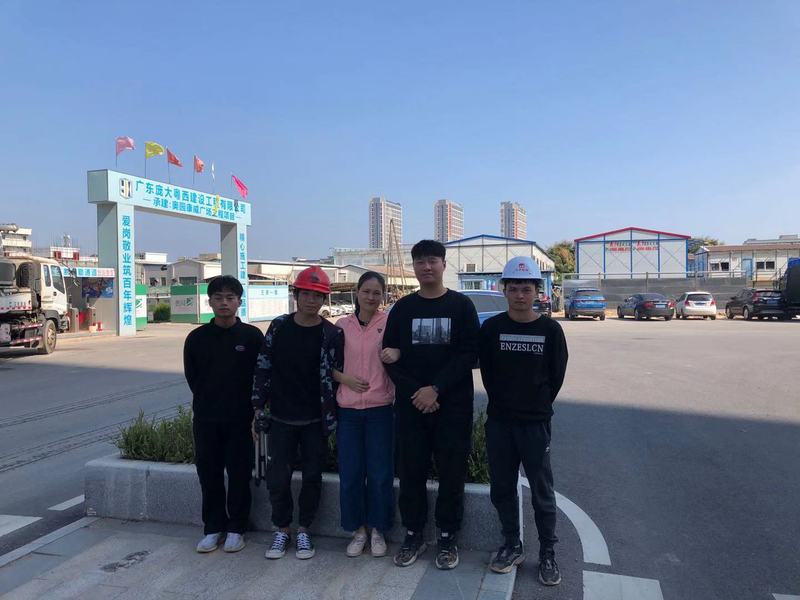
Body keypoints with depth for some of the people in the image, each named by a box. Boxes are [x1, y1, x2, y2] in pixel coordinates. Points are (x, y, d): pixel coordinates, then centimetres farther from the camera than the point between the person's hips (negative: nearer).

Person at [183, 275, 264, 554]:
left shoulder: (252, 336, -4)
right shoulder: (197, 337, 2)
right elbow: (191, 377, 9)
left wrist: (247, 406, 0)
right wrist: (209, 403, 6)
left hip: (240, 418, -2)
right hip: (205, 419, 2)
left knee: (239, 474, 5)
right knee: (209, 474, 9)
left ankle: (236, 529, 21)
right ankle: (212, 528, 24)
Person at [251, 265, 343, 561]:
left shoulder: (332, 334, -7)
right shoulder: (279, 327, -2)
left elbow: (335, 377, -3)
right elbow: (263, 367, 3)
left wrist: (332, 420, -4)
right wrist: (258, 408, 1)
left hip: (315, 420, -1)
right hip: (281, 418, 1)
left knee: (312, 477, 7)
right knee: (277, 477, 3)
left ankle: (303, 530, 26)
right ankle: (282, 529, 25)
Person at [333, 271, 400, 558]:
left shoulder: (389, 322, -3)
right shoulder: (342, 325, 4)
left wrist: (397, 353, -26)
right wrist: (345, 378, -8)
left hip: (380, 408, -2)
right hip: (348, 408, 2)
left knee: (380, 474, 6)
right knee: (350, 473, 7)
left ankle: (378, 530, 25)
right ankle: (358, 529, 26)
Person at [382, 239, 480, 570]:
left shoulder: (462, 306, 1)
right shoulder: (402, 308, 7)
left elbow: (469, 354, -7)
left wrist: (435, 388, -16)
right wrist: (416, 392, -10)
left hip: (453, 405, -2)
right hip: (410, 405, 2)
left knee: (452, 472, 4)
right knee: (411, 471, 7)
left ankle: (447, 537, 21)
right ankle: (413, 534, 23)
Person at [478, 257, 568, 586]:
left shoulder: (550, 329, -5)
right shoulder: (491, 328, -2)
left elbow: (556, 376, 2)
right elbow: (486, 372, 5)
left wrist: (537, 406, 5)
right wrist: (504, 403, 5)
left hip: (535, 423, -2)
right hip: (498, 421, 2)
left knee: (542, 491, 8)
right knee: (502, 488, 12)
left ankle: (548, 553, 24)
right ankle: (512, 545, 30)